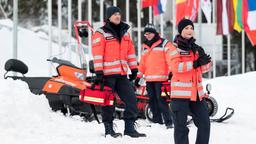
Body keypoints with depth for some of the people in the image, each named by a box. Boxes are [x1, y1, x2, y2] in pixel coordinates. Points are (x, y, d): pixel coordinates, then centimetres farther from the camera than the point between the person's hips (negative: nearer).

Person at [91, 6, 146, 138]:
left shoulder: (124, 32, 16)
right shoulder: (101, 33, -3)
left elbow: (130, 51, 19)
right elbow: (97, 54, -10)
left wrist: (134, 68, 13)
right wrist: (98, 72, -16)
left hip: (122, 74, 6)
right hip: (107, 73, -6)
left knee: (131, 99, 1)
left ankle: (129, 128, 7)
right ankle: (108, 129, 10)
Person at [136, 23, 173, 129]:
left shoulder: (164, 44, -1)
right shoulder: (145, 47, 20)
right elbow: (142, 63, 26)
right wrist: (139, 76, 24)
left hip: (160, 78, -7)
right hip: (149, 79, 7)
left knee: (161, 100, -13)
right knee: (152, 101, 7)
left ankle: (168, 122, -11)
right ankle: (157, 121, 13)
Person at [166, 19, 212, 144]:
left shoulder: (195, 48, 16)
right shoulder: (174, 49, -2)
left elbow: (206, 67, 11)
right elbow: (176, 67, -18)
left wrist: (204, 60, -10)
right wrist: (195, 63, -20)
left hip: (197, 92, 6)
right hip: (180, 93, -6)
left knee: (204, 123, 9)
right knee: (181, 126, -4)